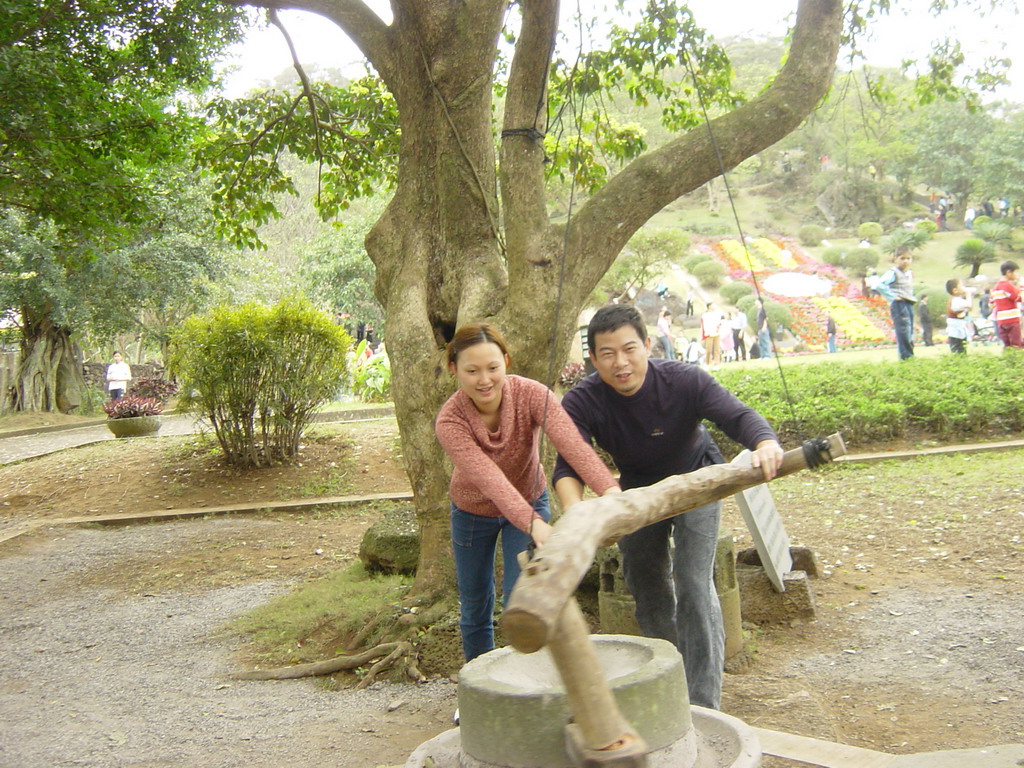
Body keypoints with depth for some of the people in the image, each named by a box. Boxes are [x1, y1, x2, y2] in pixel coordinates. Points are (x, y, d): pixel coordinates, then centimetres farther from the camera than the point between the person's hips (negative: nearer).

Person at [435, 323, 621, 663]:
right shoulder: (450, 422, -32)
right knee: (474, 608, 15)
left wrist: (611, 491, -63)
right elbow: (490, 479, -46)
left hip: (530, 502, 0)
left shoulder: (531, 395, -30)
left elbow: (573, 444, -45)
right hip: (472, 511, 1)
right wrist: (535, 526, -62)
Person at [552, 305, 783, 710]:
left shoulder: (685, 380, -31)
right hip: (637, 490, 3)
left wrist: (765, 444, -62)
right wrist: (575, 512, -57)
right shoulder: (582, 402, -27)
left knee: (694, 586, -15)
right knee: (646, 588, 13)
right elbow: (568, 466, -36)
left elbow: (738, 416, -38)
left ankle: (703, 705, -5)